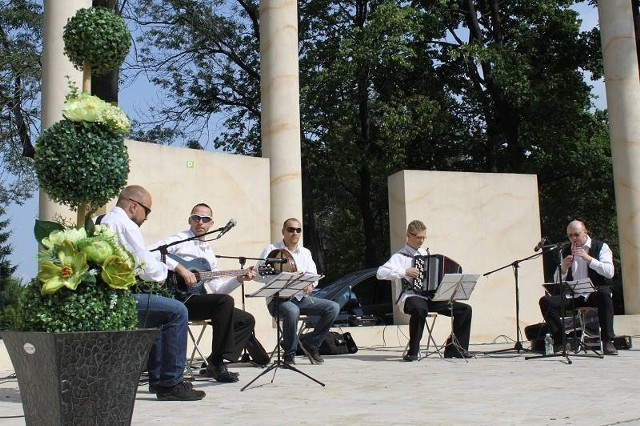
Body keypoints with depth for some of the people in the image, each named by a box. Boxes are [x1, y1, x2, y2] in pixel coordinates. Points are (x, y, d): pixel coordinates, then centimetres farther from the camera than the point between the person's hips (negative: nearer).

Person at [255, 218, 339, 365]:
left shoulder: (305, 252, 17)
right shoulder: (272, 250, 3)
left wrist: (310, 285, -17)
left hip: (301, 298, 5)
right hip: (279, 299, -5)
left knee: (333, 307, -15)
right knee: (292, 311, -39)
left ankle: (311, 344, 1)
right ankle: (289, 354, -17)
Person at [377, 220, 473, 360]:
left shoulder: (424, 253, 21)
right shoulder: (400, 256, -1)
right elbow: (380, 273, -14)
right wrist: (405, 272, -19)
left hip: (429, 298, 7)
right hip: (411, 297, -7)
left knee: (465, 309, -5)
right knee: (420, 309, -43)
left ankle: (454, 349, 3)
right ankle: (413, 352, -29)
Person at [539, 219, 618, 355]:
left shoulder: (600, 247, 3)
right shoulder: (565, 251, 13)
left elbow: (609, 272, -13)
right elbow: (557, 281, 10)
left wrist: (588, 258, -20)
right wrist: (563, 268, -11)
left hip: (595, 294, -3)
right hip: (572, 296, 3)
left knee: (604, 293, -38)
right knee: (545, 301, -20)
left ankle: (607, 342, -32)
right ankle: (560, 342, -14)